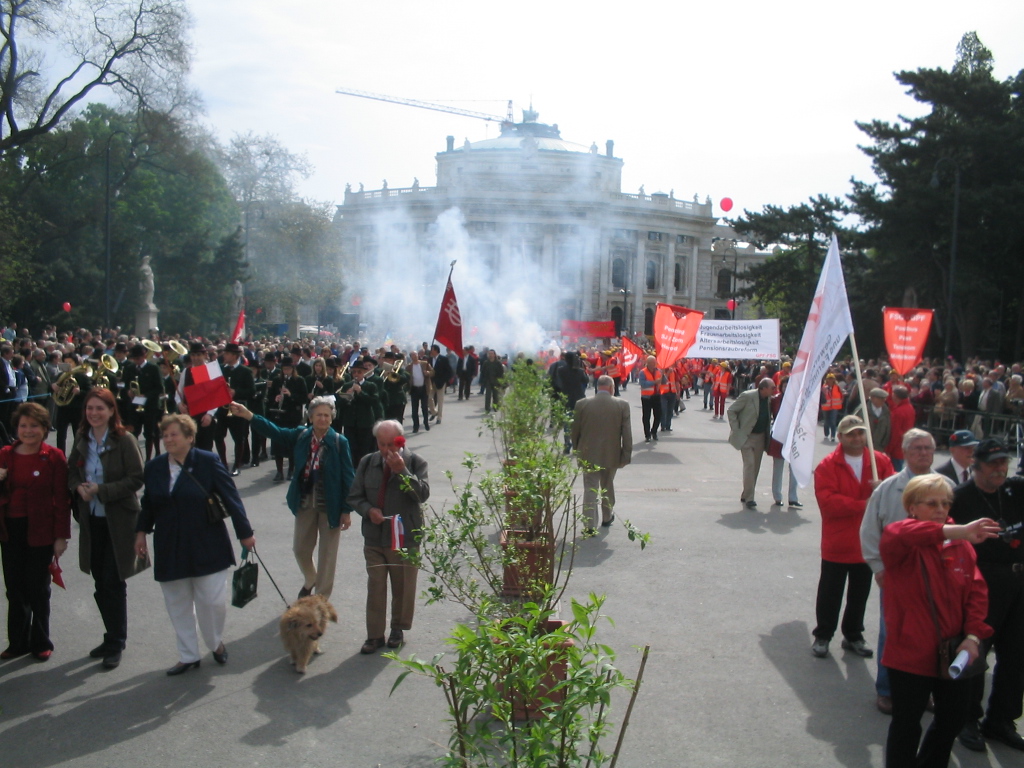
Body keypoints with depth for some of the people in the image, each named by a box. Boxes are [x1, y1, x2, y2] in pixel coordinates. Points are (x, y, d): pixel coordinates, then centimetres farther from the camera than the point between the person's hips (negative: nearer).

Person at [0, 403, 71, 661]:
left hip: (40, 531, -4)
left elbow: (62, 499, -8)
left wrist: (61, 535, -11)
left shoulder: (53, 457, -7)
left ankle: (41, 643, 22)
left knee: (38, 589, 8)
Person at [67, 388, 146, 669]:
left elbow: (136, 479, -14)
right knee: (100, 583, 13)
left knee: (113, 583, -1)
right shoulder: (81, 440, 5)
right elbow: (72, 472, 13)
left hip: (119, 520, -5)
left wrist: (102, 490, -21)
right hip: (91, 519, 6)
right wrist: (78, 488, -9)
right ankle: (113, 636, 29)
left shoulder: (124, 440, -12)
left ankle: (116, 643, 13)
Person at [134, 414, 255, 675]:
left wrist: (245, 532, -8)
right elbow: (148, 504, 14)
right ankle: (188, 656, 27)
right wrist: (141, 531, 7)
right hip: (169, 549, 4)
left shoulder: (208, 461, -10)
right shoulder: (154, 467, 2)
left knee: (213, 600, 0)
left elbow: (230, 496, -8)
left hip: (206, 546, -4)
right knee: (178, 605, 11)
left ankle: (216, 642, 30)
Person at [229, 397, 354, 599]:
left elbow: (348, 477, -13)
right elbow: (275, 431, -6)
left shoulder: (339, 442, -14)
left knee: (327, 554, 8)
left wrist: (347, 510, -13)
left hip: (330, 505, -4)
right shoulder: (301, 435, -2)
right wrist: (248, 415, -18)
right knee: (300, 548, 18)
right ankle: (310, 581, 47)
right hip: (305, 503, 4)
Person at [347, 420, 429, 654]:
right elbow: (354, 496, 8)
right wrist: (368, 510, -12)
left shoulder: (415, 463, -7)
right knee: (375, 586, 6)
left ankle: (398, 628, 30)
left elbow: (423, 494, -19)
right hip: (374, 538, 2)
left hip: (405, 538, -2)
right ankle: (375, 635, 17)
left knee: (403, 586, 11)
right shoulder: (367, 463, 2)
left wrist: (402, 471, -28)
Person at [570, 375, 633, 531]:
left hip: (588, 455, -1)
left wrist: (577, 450, 16)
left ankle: (590, 525, 0)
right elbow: (627, 433, -7)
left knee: (590, 489, 5)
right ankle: (607, 517, 38)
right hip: (611, 454, 1)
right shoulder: (622, 405, -7)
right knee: (608, 486, 21)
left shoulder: (582, 404, -6)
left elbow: (575, 431, 2)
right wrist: (626, 455, -1)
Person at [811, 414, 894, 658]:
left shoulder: (880, 461, 2)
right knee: (830, 592, 8)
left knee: (860, 593, 17)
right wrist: (863, 505, -22)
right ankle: (822, 636, 23)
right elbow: (828, 501, -20)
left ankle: (853, 636, 33)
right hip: (837, 543, -3)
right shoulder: (828, 466, -10)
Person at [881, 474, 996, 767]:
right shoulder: (901, 542, -14)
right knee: (907, 724, 8)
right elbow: (899, 534, -39)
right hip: (911, 652, -5)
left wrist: (973, 636, -10)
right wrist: (958, 531, -48)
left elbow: (976, 591, 3)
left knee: (953, 718, 20)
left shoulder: (960, 544, 3)